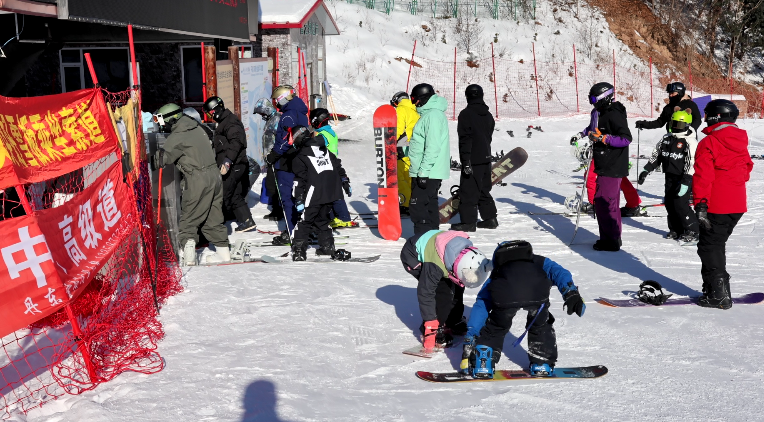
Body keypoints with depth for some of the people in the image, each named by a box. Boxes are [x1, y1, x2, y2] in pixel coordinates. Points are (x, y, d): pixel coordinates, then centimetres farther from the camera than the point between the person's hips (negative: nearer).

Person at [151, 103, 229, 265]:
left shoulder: (177, 136, -11)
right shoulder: (196, 128, 14)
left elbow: (162, 158, -12)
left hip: (198, 179, -8)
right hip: (214, 174, 8)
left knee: (189, 217, -2)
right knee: (213, 216, 14)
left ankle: (188, 250, -14)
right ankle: (223, 250, 17)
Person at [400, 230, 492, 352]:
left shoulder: (467, 252, -21)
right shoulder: (434, 266, -43)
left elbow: (459, 285, -3)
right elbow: (425, 294, -34)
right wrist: (430, 327, -32)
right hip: (413, 256, -7)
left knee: (456, 287, 2)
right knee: (442, 290, -20)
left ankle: (454, 322, 21)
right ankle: (435, 329, -9)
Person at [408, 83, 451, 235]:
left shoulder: (433, 115, -16)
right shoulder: (431, 113, 18)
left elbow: (433, 147, -23)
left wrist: (424, 171, -24)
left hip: (429, 172, -11)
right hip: (432, 172, 11)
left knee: (417, 206, -10)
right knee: (429, 206, 15)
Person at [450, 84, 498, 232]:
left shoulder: (466, 114, -13)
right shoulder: (488, 115, 12)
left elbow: (465, 139, -18)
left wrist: (466, 161, -18)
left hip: (473, 160, -8)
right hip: (486, 158, 8)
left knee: (468, 191, -3)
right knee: (484, 190, 17)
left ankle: (468, 221, -3)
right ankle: (490, 218, 21)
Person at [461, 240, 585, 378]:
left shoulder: (496, 273, 45)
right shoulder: (539, 262, 46)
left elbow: (480, 306, 40)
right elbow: (559, 273, 25)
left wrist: (469, 341, 41)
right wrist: (571, 294, 11)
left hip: (505, 296, 0)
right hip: (537, 293, 0)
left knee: (496, 328, 28)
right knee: (540, 326, 30)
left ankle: (482, 366, 24)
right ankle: (542, 365, 32)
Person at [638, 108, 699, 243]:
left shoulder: (690, 142, -13)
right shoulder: (666, 139, 9)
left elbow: (692, 164, -19)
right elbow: (656, 156, 18)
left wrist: (686, 182, -26)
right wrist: (646, 171, 12)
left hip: (684, 178, -7)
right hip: (670, 177, 7)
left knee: (680, 203, -14)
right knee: (669, 202, 7)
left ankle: (692, 232, -4)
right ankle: (676, 230, 20)